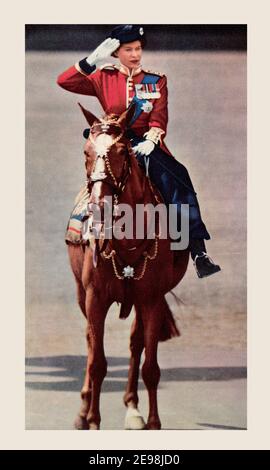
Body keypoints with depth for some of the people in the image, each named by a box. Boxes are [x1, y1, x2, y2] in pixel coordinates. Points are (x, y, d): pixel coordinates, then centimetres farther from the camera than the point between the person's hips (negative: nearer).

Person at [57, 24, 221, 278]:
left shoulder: (156, 81, 10)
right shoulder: (104, 78, 9)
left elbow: (159, 119, -1)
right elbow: (65, 81, -1)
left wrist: (150, 141, -22)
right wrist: (93, 60, -9)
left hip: (147, 144, 0)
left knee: (178, 185, -23)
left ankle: (199, 253, -27)